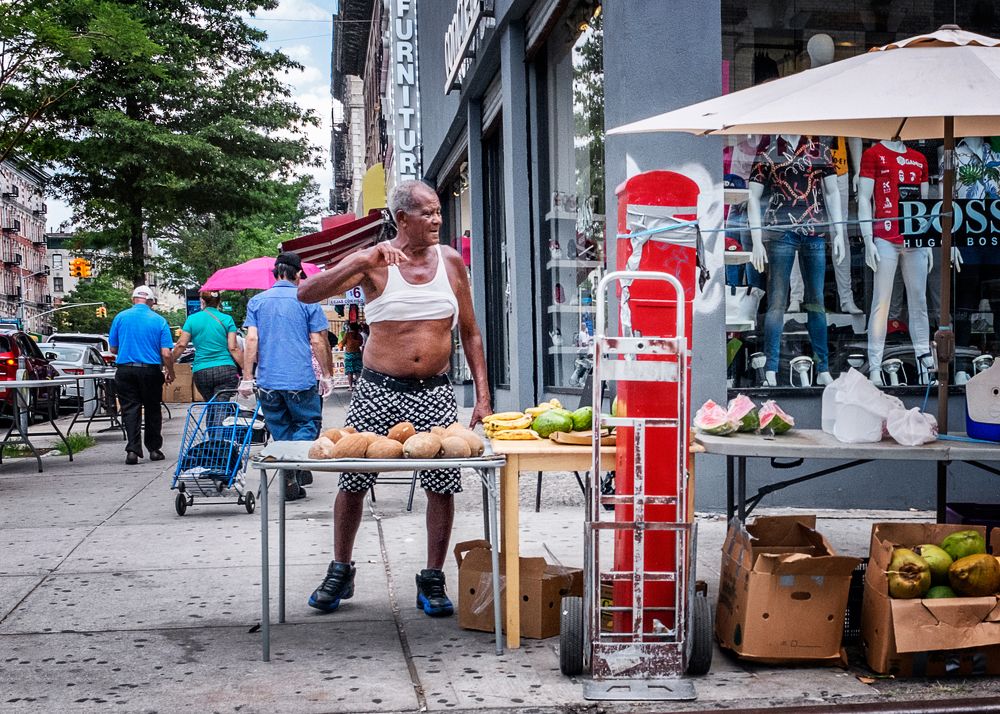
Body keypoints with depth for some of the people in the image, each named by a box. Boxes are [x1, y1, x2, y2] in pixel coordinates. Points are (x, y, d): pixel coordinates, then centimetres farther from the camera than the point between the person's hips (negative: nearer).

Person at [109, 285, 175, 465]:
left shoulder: (121, 317, 2)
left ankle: (132, 450, -9)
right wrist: (170, 372, 9)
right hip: (151, 370, 0)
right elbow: (166, 353, -6)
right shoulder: (159, 321, -1)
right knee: (152, 410, 13)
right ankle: (154, 449, 20)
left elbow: (113, 348, 8)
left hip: (125, 370, 0)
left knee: (130, 410, 2)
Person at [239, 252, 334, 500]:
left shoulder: (257, 301, 7)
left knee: (281, 432, 12)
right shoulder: (307, 300, 0)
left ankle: (291, 482, 11)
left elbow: (251, 339, -1)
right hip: (300, 379, -3)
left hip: (268, 380, 3)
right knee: (308, 424, 8)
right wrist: (327, 375, 7)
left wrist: (247, 377, 1)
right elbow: (318, 342, -1)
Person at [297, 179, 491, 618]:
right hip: (378, 389, -2)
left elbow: (470, 334, 11)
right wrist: (360, 264, -25)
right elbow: (306, 294, -14)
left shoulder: (450, 261, 5)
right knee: (353, 481, 4)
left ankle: (432, 581, 15)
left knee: (442, 485, 0)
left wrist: (482, 395, 3)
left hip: (434, 392, 2)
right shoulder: (374, 261, -4)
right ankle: (340, 571, 24)